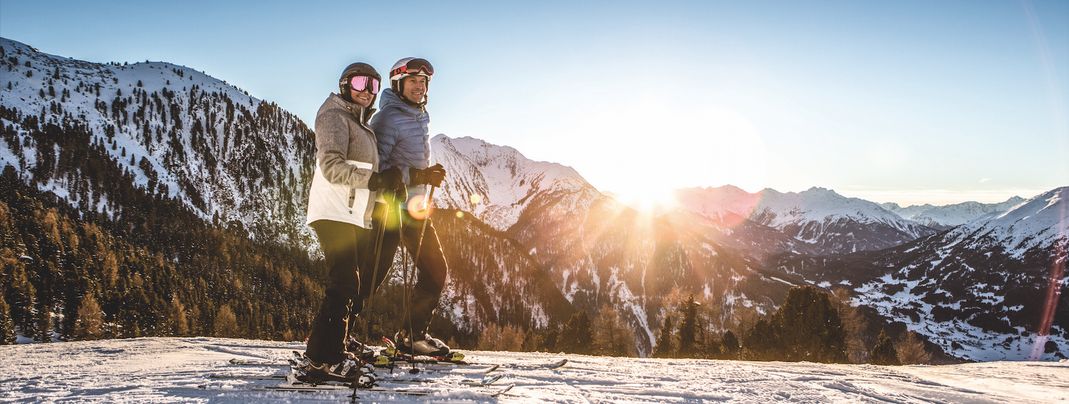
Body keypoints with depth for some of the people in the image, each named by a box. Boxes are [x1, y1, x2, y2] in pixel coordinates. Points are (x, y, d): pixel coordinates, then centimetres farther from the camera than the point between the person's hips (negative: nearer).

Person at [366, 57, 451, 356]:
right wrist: (417, 176, -25)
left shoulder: (420, 118, 15)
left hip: (415, 209, 9)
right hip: (389, 208, -9)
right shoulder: (387, 119, -12)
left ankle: (414, 335, 21)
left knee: (435, 271, 9)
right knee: (373, 275, -9)